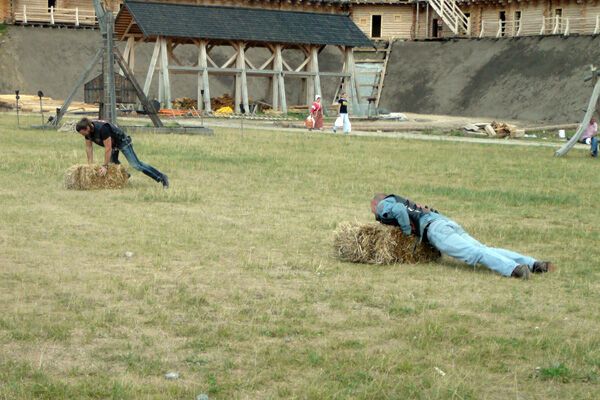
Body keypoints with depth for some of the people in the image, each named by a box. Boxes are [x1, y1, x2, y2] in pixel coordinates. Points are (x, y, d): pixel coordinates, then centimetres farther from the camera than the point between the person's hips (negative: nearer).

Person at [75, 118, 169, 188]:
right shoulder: (87, 130, -14)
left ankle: (162, 178, -13)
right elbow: (89, 147, -2)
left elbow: (108, 148, -36)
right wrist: (90, 164, -4)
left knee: (136, 164, -14)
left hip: (122, 142, -9)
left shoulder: (102, 128, -39)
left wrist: (105, 166, -32)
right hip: (113, 144, 9)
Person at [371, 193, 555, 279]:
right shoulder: (404, 202, 41)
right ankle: (534, 264, -21)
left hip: (434, 227, -8)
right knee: (484, 249, -6)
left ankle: (513, 268, -47)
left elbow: (399, 210, -9)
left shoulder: (384, 205, 13)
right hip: (447, 221, 8)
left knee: (474, 253, -25)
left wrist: (408, 233, 1)